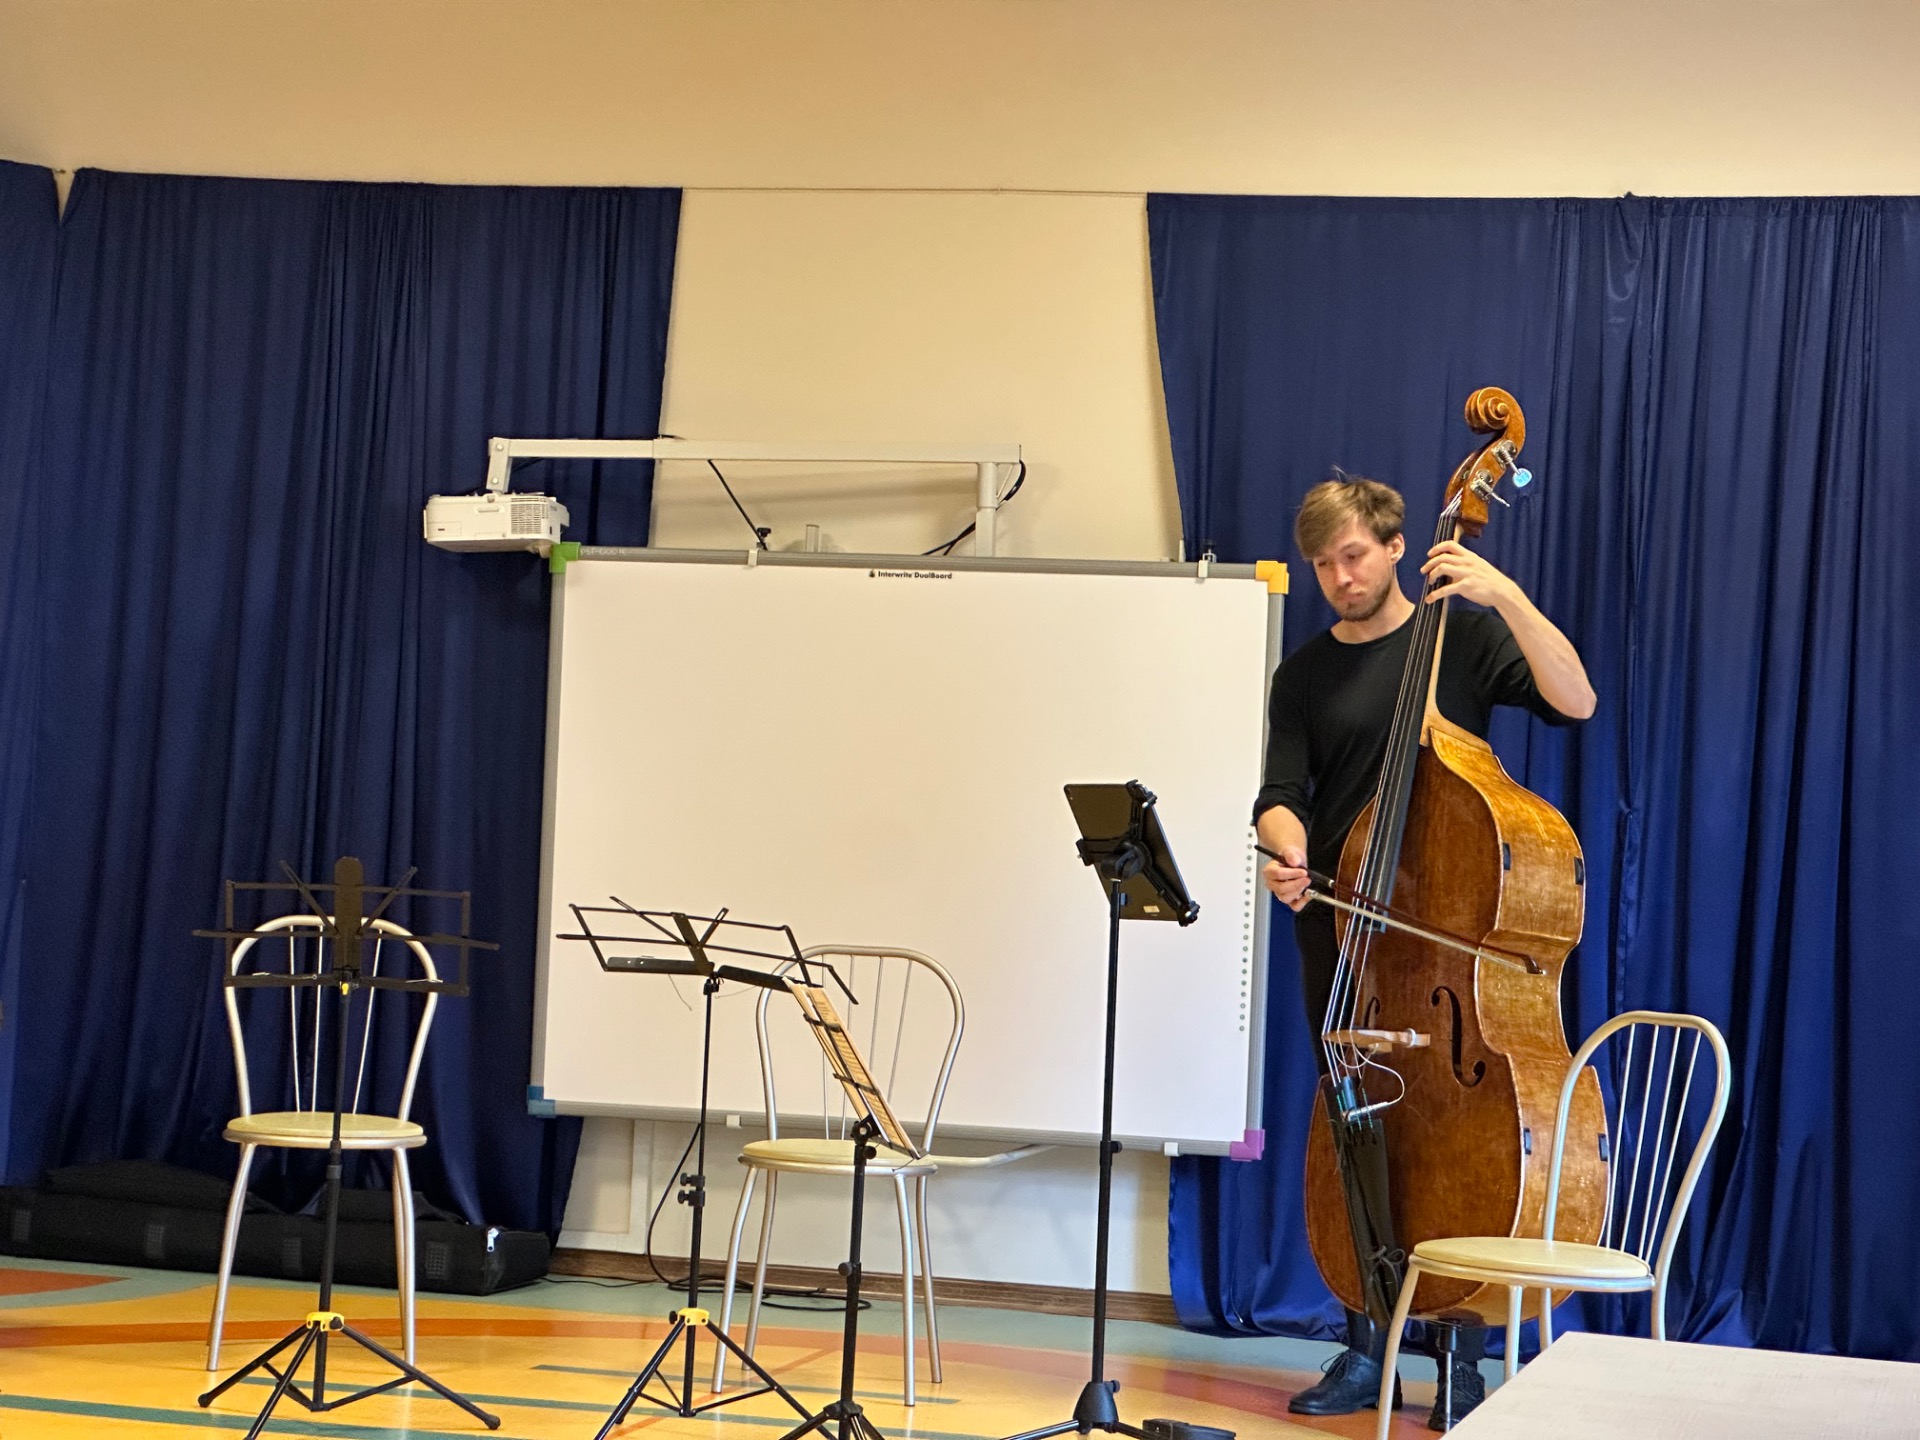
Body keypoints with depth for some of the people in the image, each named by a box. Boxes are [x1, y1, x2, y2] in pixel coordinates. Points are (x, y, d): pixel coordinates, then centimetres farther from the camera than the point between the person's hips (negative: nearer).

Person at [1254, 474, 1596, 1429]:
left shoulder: (1465, 635, 3)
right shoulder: (1304, 676, 11)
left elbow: (1574, 701, -10)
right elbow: (1282, 795, 2)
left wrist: (1506, 595, -18)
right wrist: (1286, 850, -21)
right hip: (1339, 931, 3)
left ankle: (1461, 1361, 4)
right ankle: (1365, 1353, 15)